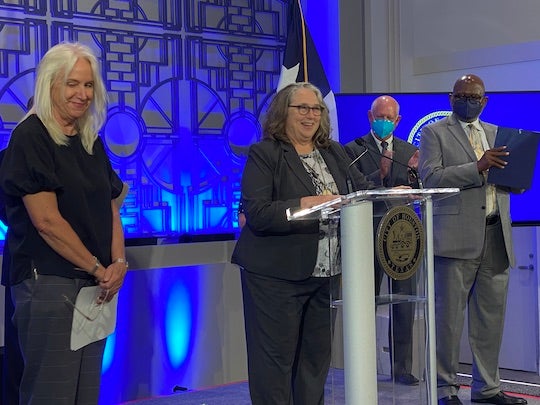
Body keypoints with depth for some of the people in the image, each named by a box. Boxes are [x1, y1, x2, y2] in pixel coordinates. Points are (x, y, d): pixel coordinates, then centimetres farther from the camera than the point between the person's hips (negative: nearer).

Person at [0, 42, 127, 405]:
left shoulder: (92, 142, 15)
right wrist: (99, 269, -10)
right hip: (48, 282, -7)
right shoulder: (30, 137, -9)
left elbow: (110, 210, 14)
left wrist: (119, 262, -3)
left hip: (95, 284, 8)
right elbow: (47, 220, -15)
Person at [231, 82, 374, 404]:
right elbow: (257, 213, -17)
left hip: (325, 272, 6)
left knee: (317, 354, 13)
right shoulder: (264, 154, -7)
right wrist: (305, 205, -26)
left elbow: (362, 189, 11)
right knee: (276, 357, 1)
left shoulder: (334, 152, 12)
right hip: (276, 273, -6)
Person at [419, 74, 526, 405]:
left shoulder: (496, 134, 20)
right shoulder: (434, 132, 4)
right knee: (449, 315, -2)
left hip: (496, 237, 5)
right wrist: (477, 167, -19)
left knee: (492, 316, 8)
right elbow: (430, 177, -10)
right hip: (458, 237, -5)